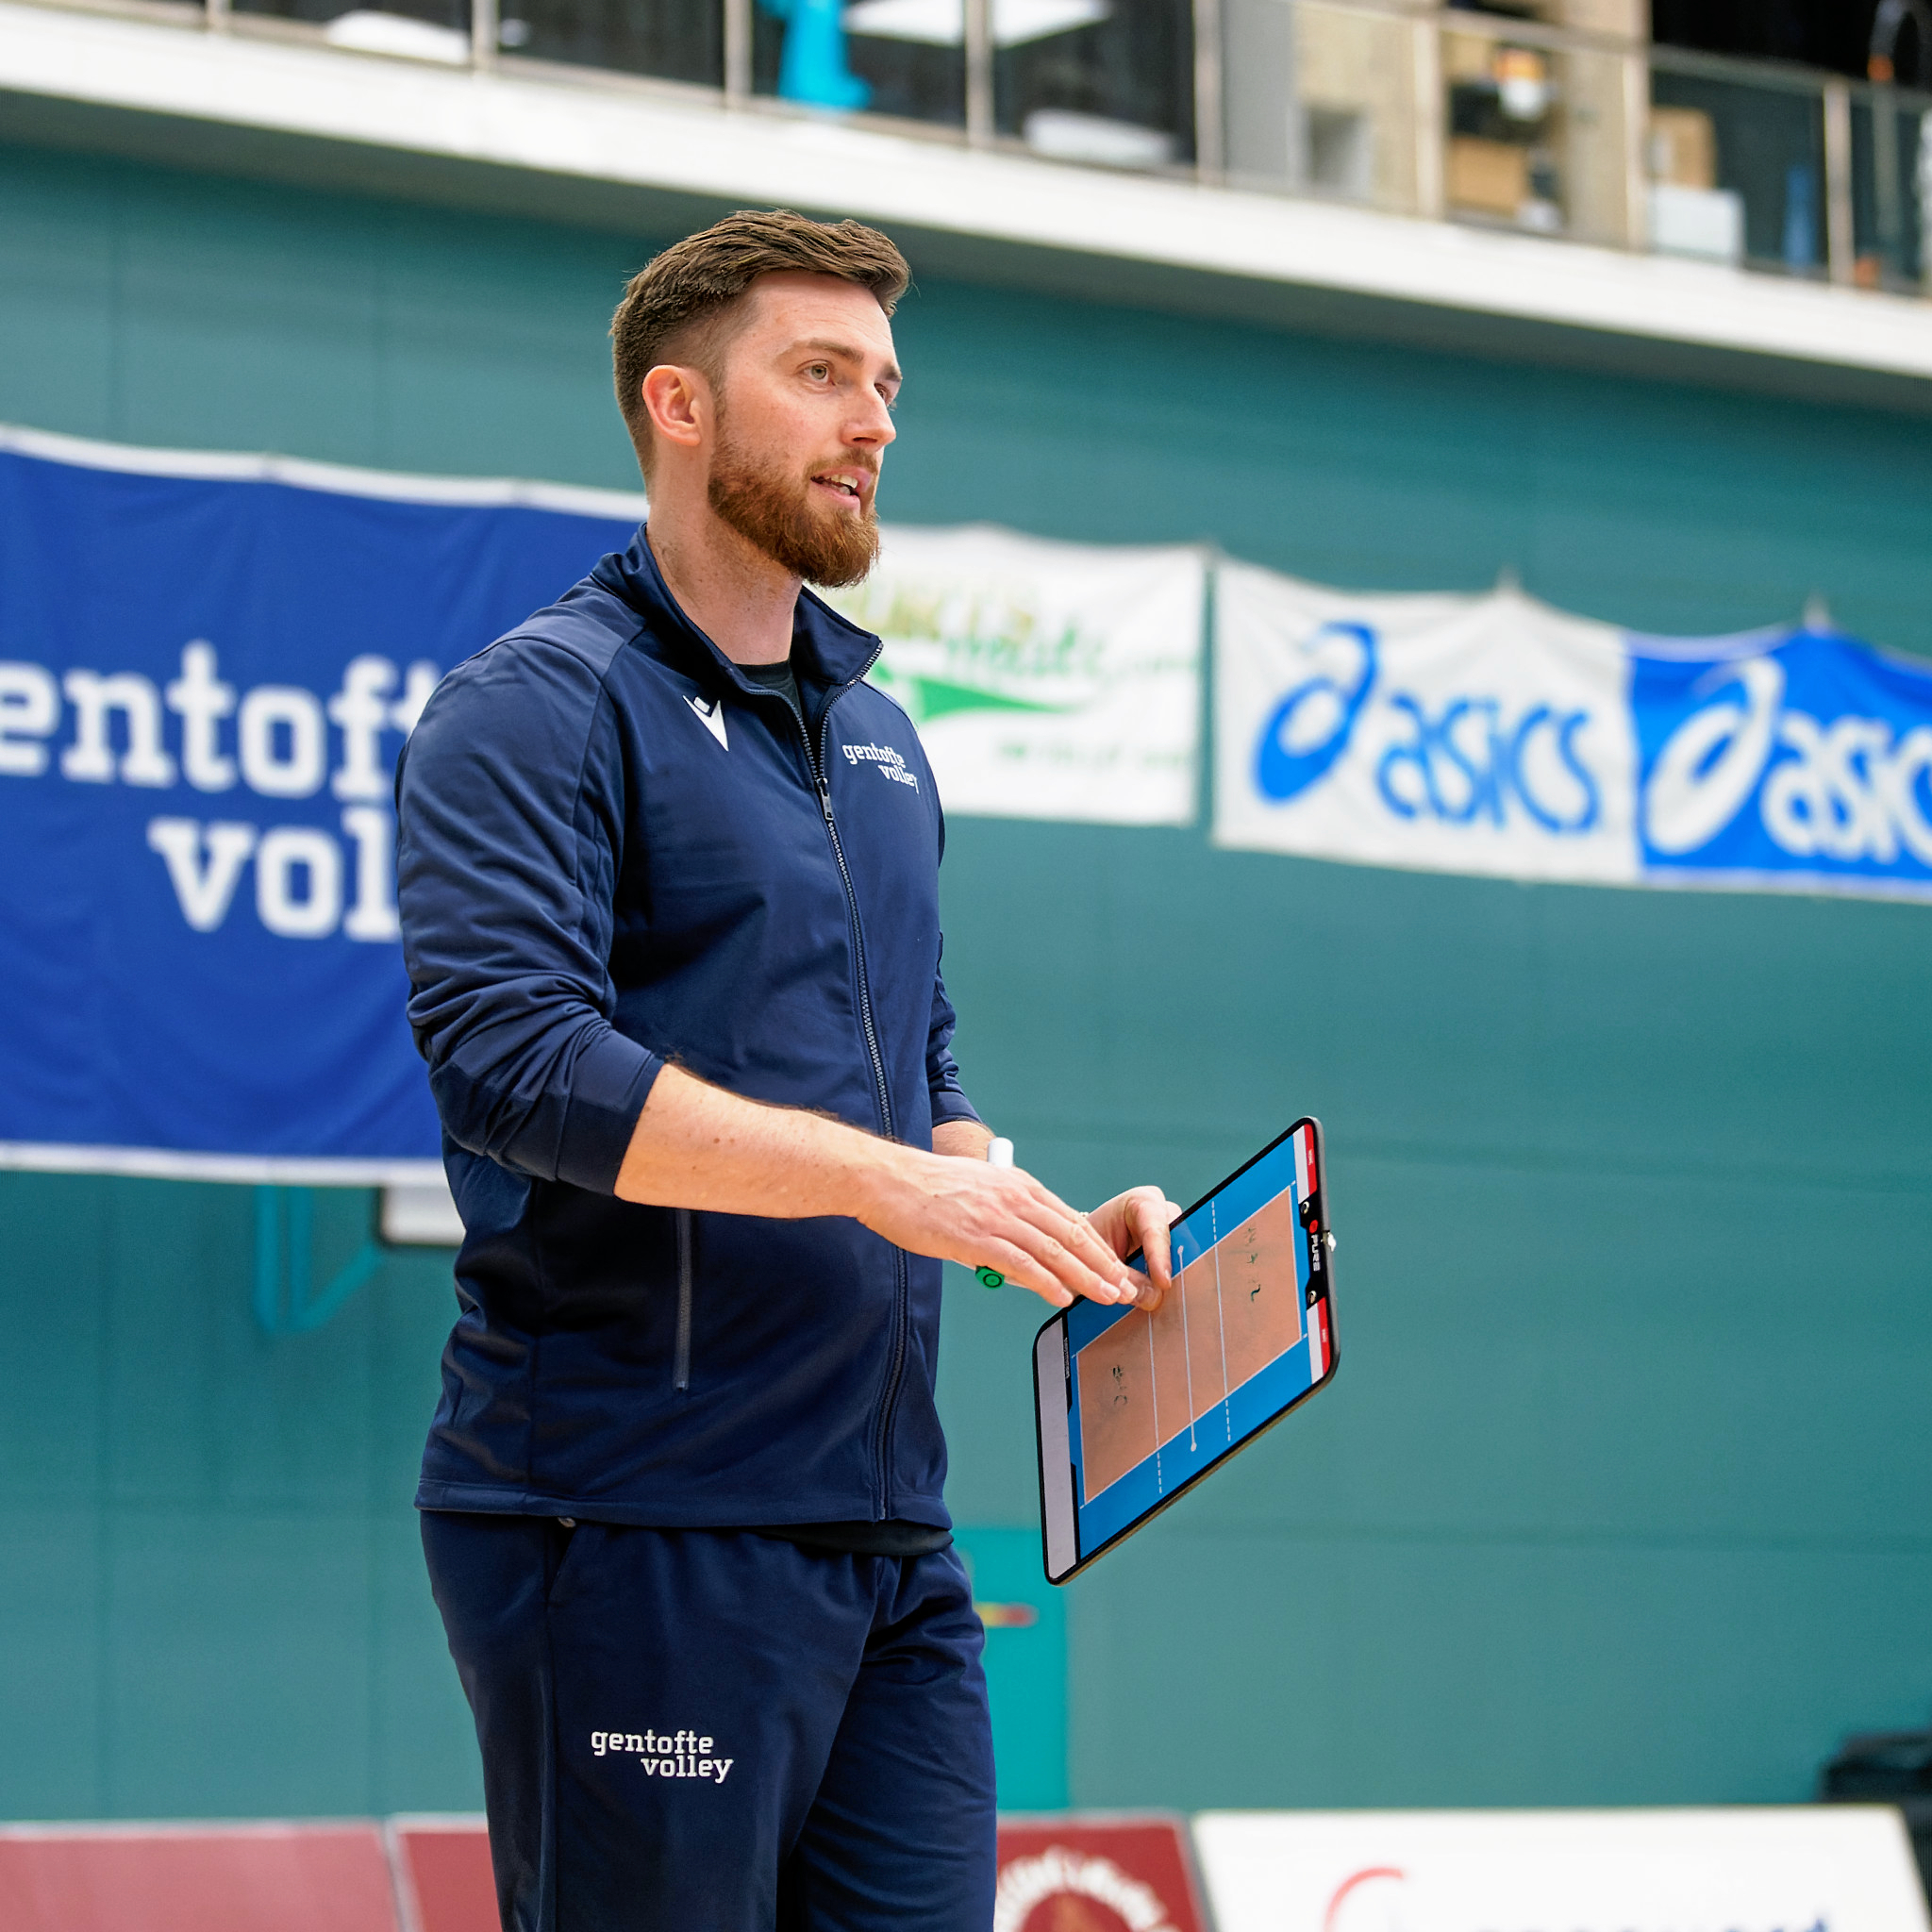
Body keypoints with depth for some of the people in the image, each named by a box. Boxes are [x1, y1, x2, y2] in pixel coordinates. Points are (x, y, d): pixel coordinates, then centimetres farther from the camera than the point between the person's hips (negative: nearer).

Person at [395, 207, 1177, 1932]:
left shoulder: (878, 740, 21)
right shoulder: (540, 711, -5)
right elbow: (510, 1053, -20)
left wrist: (1045, 1222, 7)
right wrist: (879, 1177, -24)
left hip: (889, 1533, 7)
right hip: (640, 1525, -7)